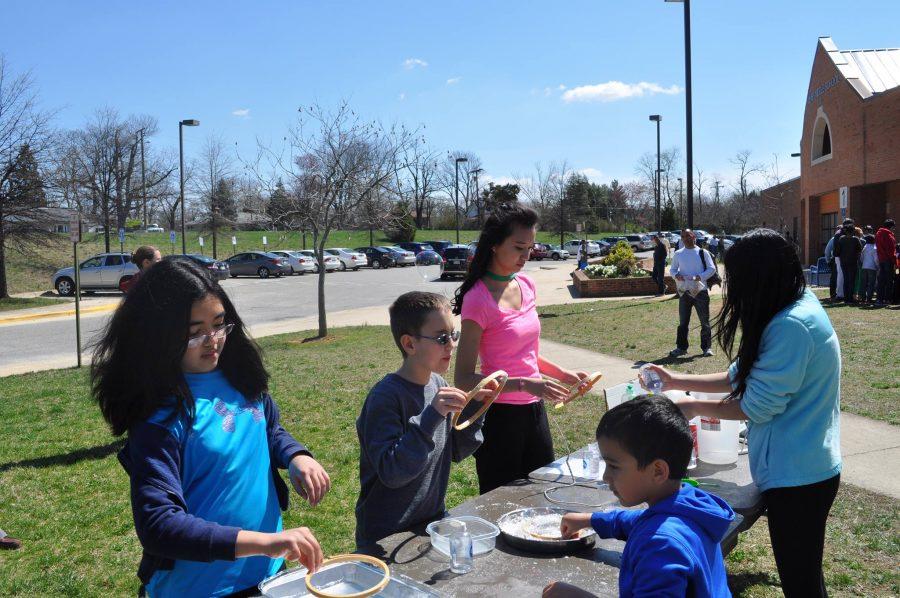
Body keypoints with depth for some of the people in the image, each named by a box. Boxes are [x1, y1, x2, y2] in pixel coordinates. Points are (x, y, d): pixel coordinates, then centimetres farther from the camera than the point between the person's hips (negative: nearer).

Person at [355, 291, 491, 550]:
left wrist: (475, 406, -6)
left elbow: (457, 451, 8)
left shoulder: (438, 385, 0)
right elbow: (391, 473, -29)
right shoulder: (385, 397, -22)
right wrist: (431, 417, -36)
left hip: (434, 519, 7)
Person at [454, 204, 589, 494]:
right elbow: (464, 380, -21)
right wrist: (524, 384, -28)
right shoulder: (479, 299, -18)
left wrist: (563, 374, 3)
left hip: (534, 409, 7)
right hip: (500, 415, -7)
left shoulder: (526, 285, 4)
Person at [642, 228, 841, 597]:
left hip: (796, 477, -9)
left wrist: (694, 408, -7)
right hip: (806, 470, 9)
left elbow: (757, 407, -21)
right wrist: (678, 381, 11)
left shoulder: (791, 326, -25)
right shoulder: (797, 309, 6)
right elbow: (743, 376, 11)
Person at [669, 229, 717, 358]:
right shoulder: (678, 254, 7)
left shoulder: (702, 252, -1)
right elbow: (672, 269, 14)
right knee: (683, 321, 7)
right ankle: (681, 347, 16)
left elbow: (712, 268, -3)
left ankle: (707, 347, 13)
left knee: (704, 321, 3)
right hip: (684, 291, 2)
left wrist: (698, 277, -17)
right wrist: (676, 275, -9)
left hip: (700, 290, -2)